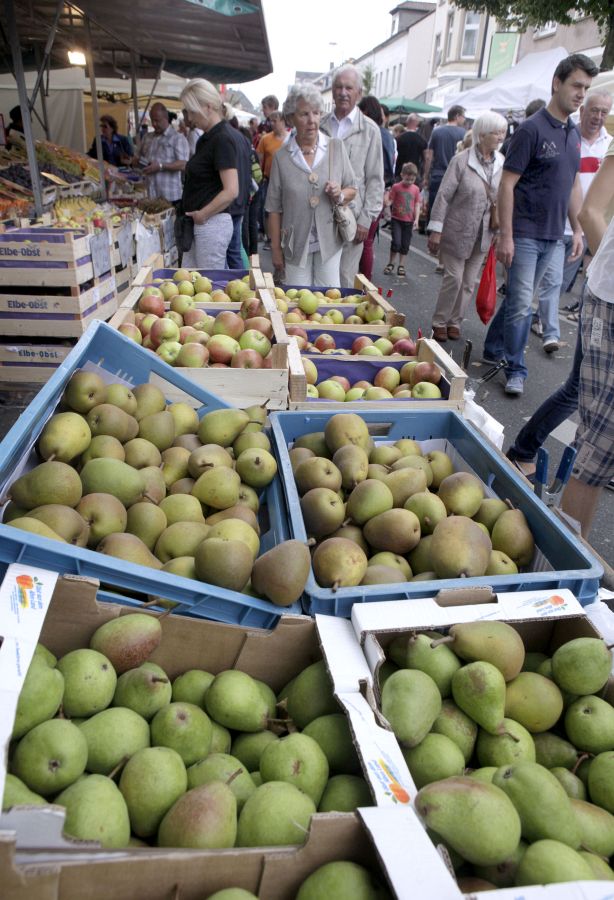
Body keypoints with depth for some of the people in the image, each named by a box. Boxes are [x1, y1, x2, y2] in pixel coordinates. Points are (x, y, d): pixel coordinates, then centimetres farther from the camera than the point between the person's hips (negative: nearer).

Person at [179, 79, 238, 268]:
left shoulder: (222, 139, -15)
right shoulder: (208, 137, 14)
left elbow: (231, 191, -23)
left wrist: (202, 214, -14)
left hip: (213, 224, -10)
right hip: (198, 224, 10)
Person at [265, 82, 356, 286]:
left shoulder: (336, 148, 4)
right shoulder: (281, 157, 0)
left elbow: (352, 190, 11)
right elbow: (274, 208, 3)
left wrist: (340, 195, -13)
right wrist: (276, 249, 1)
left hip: (329, 241, 1)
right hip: (296, 244, -1)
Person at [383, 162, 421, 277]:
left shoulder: (416, 189, 3)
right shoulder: (396, 187, -4)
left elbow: (417, 205, 5)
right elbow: (389, 201, -2)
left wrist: (416, 219, -4)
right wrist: (386, 202, -25)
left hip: (409, 221, 3)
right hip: (397, 219, -3)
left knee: (405, 244, 7)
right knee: (396, 242, -11)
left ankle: (401, 265, 19)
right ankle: (391, 264, 7)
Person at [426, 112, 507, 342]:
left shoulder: (502, 163, 3)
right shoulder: (462, 160, -11)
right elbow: (444, 196, -10)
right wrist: (436, 230, -12)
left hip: (483, 234, 5)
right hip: (457, 231, -5)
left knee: (469, 282, 9)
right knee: (453, 278, -3)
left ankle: (455, 322, 22)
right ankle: (439, 322, 12)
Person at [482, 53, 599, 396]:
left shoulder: (574, 133, 13)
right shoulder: (532, 129, -9)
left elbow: (574, 185, 18)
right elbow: (507, 184, -12)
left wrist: (578, 230, 13)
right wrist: (506, 236, -17)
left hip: (553, 236, 7)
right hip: (524, 234, -7)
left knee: (519, 298, 14)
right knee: (521, 303, -5)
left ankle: (494, 349, 28)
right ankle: (516, 370, 5)